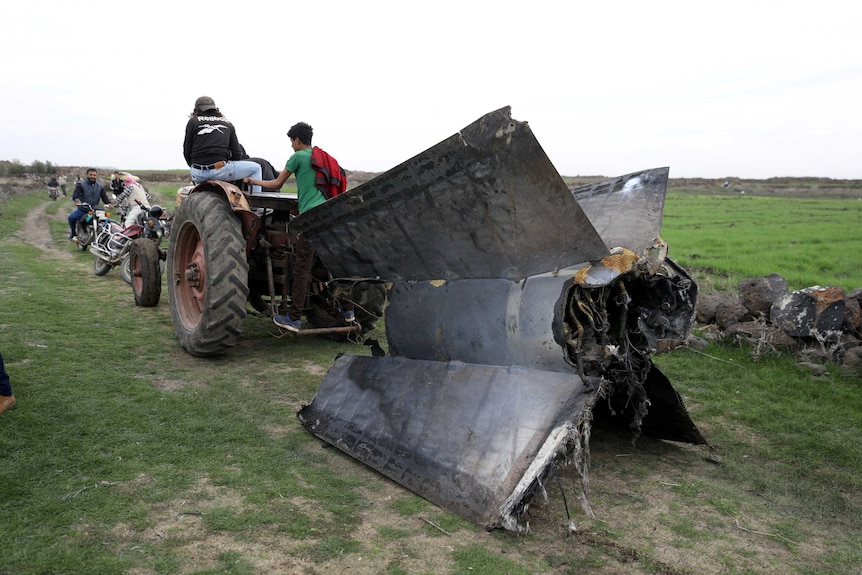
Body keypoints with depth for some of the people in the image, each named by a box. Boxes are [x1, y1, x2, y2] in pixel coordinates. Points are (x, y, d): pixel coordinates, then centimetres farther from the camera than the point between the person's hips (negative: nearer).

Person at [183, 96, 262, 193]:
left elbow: (187, 151, 8)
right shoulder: (227, 124, 15)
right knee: (256, 168, 15)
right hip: (220, 170, -2)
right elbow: (237, 153, 9)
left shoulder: (193, 122, 12)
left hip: (198, 173, 3)